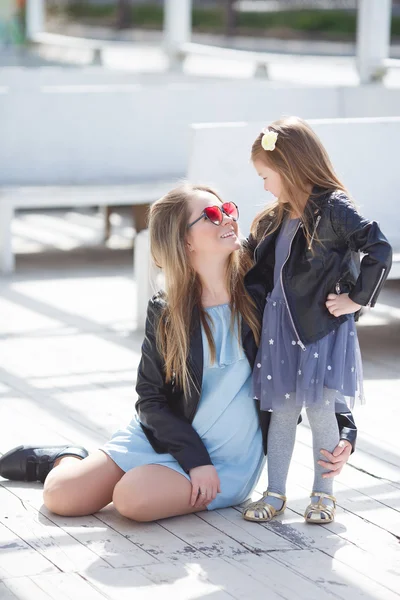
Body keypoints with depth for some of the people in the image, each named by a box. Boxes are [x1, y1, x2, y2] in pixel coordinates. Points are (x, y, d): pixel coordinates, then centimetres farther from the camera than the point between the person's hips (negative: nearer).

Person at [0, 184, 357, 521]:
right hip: (164, 437, 2)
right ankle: (66, 460, 29)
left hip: (228, 460, -2)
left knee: (133, 498, -28)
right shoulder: (166, 314, -4)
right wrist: (194, 459, -14)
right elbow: (150, 398, -2)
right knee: (61, 495, -7)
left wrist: (344, 430, -14)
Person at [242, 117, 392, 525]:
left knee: (321, 412, 0)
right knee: (281, 411, 10)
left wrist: (357, 299, -16)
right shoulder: (275, 219, 12)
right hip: (280, 328, 7)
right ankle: (274, 494, 19)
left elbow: (379, 251, -21)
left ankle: (323, 494, 15)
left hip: (323, 330, -7)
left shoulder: (334, 209, -13)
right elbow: (250, 261, 22)